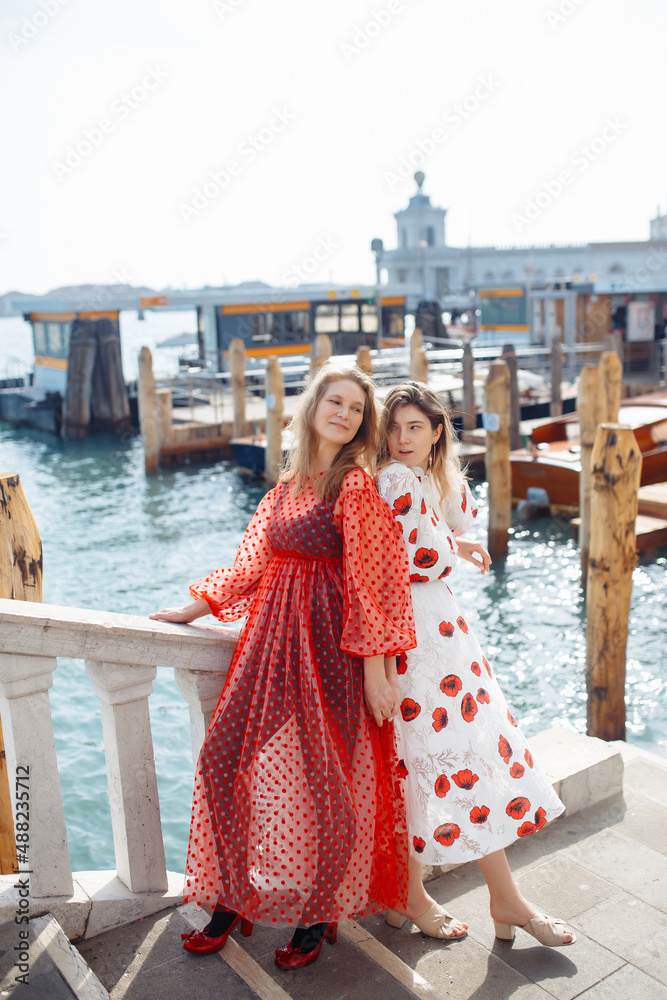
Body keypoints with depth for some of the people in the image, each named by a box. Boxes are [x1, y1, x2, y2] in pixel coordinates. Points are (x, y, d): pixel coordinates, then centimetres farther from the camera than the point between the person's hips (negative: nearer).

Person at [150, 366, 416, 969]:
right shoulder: (288, 485, 11)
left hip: (330, 645, -6)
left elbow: (370, 582, -13)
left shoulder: (356, 484, -9)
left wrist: (375, 668, -15)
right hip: (273, 637, 7)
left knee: (324, 778, 3)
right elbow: (252, 561, 19)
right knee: (228, 757, 6)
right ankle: (235, 898, 26)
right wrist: (196, 608, 21)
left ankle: (319, 916, 26)